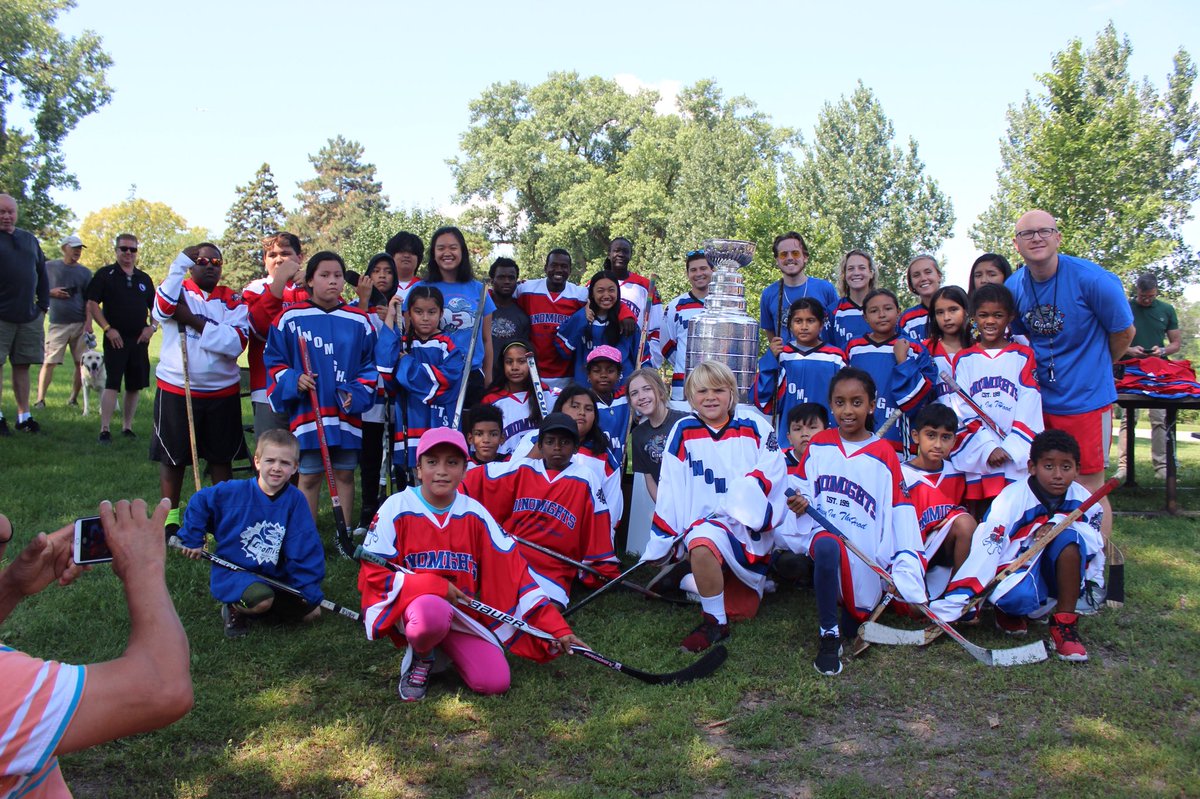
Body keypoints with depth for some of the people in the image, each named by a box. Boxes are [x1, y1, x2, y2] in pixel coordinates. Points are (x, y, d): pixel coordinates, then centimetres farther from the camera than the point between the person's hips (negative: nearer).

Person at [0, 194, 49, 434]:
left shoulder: (30, 239, 15)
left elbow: (42, 274, 19)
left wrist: (43, 304, 12)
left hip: (30, 316, 4)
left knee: (22, 366, 9)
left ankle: (24, 415, 15)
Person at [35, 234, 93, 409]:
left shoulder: (85, 272, 9)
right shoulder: (49, 267, 4)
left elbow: (89, 300, 6)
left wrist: (89, 322, -5)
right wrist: (51, 292, -8)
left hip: (80, 324, 2)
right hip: (58, 324, -2)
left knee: (82, 363, 0)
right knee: (49, 362, -7)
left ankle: (73, 398, 12)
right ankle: (40, 399, -2)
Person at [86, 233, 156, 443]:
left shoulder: (144, 279, 14)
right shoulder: (105, 274, 1)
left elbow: (155, 307, 19)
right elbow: (92, 304, -3)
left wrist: (152, 326, 1)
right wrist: (107, 328, -11)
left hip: (139, 339, 4)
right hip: (115, 338, -4)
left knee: (135, 385, 7)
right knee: (112, 384, -9)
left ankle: (127, 426, 18)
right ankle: (104, 429, -7)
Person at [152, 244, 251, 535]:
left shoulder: (233, 301, 3)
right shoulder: (178, 290, 1)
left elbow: (236, 343, -14)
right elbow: (162, 308, -24)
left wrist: (195, 321, -19)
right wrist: (180, 262, -26)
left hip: (222, 392, 1)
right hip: (175, 390, -1)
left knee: (221, 457, 10)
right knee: (172, 456, 8)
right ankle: (170, 516, 22)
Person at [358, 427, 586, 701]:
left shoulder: (474, 513, -1)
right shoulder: (397, 509, -10)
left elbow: (512, 571, -3)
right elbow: (373, 573, -9)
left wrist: (556, 627, -8)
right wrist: (435, 586, -20)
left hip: (464, 611, 4)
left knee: (495, 682, -16)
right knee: (433, 613, -40)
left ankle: (445, 648, 16)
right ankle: (419, 655, -2)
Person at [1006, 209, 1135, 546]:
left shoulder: (1091, 279, -14)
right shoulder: (1013, 287, -1)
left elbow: (1123, 332, -1)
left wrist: (1093, 367, 11)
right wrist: (1043, 368, 8)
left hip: (1086, 400, -5)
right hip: (1040, 401, 5)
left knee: (1089, 490, 0)